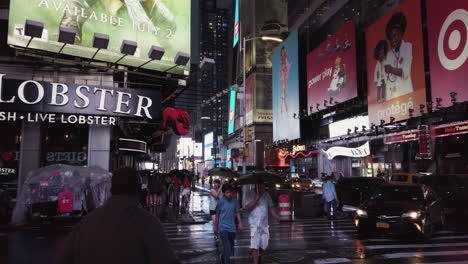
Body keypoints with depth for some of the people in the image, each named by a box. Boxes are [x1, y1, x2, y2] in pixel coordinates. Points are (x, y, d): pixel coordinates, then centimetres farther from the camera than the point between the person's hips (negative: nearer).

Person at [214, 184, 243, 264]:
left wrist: (240, 223, -5)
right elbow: (217, 215, 3)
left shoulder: (235, 201, -3)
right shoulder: (220, 202, -7)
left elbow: (237, 213, 6)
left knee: (231, 247, 16)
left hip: (232, 228, 3)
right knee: (227, 247, -11)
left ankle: (223, 257, 43)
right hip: (223, 228, -3)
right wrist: (216, 228, 8)